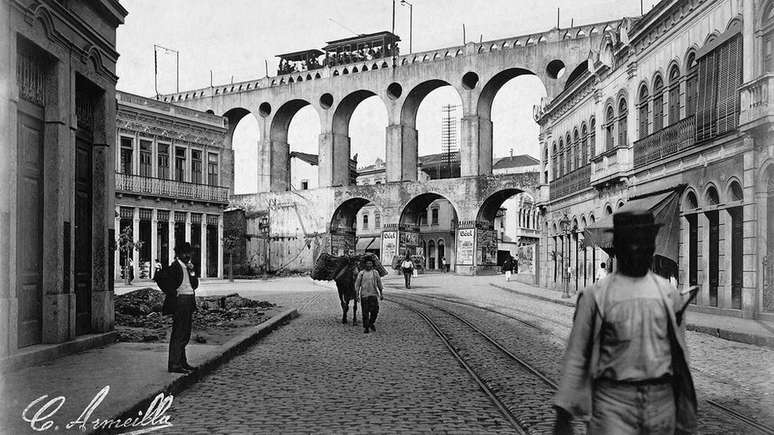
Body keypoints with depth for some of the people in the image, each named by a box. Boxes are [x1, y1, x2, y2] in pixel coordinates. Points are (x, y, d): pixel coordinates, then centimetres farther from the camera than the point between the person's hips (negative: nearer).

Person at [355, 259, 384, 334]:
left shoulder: (375, 273, 8)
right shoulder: (361, 273, 3)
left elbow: (379, 283, 13)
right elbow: (357, 285, 6)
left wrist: (381, 294, 10)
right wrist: (357, 295, 1)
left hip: (373, 294, 1)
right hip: (364, 295, -1)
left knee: (375, 310, -7)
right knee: (365, 312, -1)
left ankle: (371, 323, 18)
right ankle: (365, 327, 11)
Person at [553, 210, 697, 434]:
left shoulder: (668, 293, 7)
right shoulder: (595, 296, -4)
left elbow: (680, 356, 12)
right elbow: (575, 355, -3)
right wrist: (563, 416, -6)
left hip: (662, 400, 4)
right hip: (612, 402, -3)